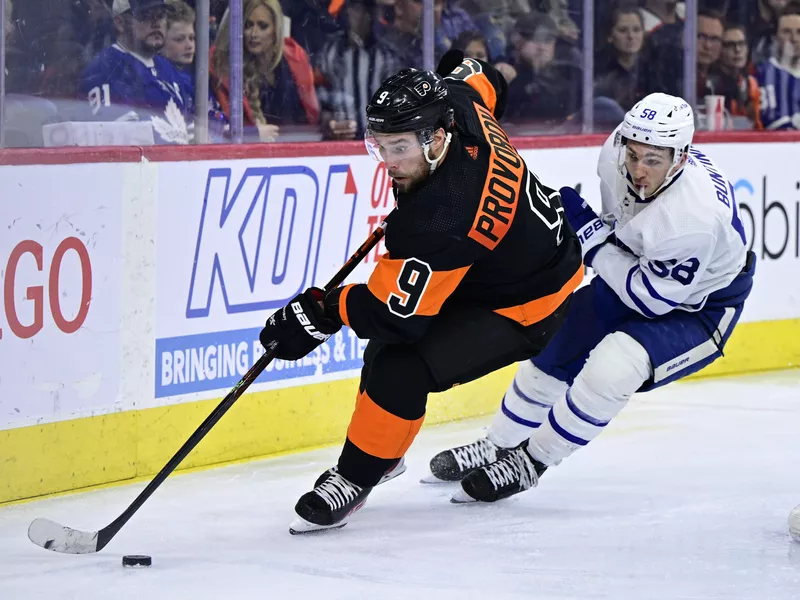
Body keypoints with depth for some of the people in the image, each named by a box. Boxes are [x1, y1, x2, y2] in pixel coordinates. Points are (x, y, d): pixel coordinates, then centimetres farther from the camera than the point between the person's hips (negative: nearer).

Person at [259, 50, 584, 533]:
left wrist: (322, 313, -26)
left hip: (524, 309, -11)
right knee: (387, 342, 20)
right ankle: (383, 452, 39)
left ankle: (354, 479, -3)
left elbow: (399, 311, -35)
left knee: (401, 370, -22)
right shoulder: (454, 103, -18)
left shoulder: (442, 216, -40)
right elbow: (484, 81, 8)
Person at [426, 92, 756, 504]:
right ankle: (498, 446, 36)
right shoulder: (617, 151, -20)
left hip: (696, 308, -8)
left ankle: (528, 462, -7)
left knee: (610, 368, -28)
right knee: (552, 347, 12)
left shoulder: (697, 215, -41)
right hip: (638, 272, 8)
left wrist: (592, 236, -27)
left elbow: (652, 297, -29)